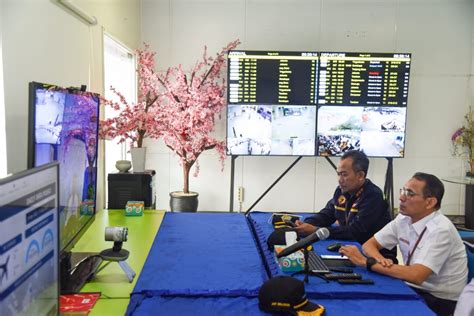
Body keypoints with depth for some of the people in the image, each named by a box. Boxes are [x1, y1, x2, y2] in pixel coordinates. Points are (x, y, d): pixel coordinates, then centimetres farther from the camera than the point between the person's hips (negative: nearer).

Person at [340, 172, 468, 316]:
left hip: (440, 301, -6)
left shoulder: (441, 230, -22)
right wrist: (378, 258, -20)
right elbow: (369, 244, 4)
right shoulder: (404, 219, -1)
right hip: (413, 288, 6)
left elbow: (416, 275, -31)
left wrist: (365, 261, -29)